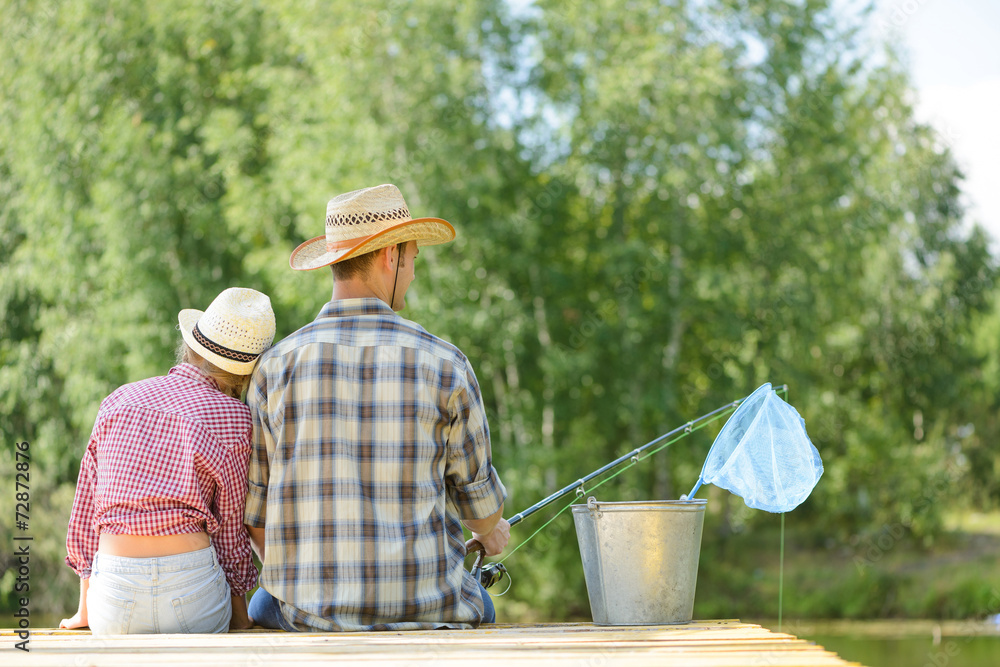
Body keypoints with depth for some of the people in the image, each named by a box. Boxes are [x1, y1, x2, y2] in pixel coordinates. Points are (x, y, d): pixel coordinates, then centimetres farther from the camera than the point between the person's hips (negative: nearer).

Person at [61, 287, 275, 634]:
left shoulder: (119, 401, 9)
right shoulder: (233, 418, -1)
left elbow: (87, 507, 13)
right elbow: (231, 527, 3)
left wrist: (84, 610, 22)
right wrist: (241, 619, 16)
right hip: (192, 588, -3)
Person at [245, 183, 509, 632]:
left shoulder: (275, 367, -4)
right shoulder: (443, 364, -7)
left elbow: (254, 511, 1)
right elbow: (477, 494, 5)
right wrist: (492, 533, 29)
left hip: (309, 612, 0)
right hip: (423, 610, 0)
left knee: (264, 605, 36)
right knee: (474, 606, 36)